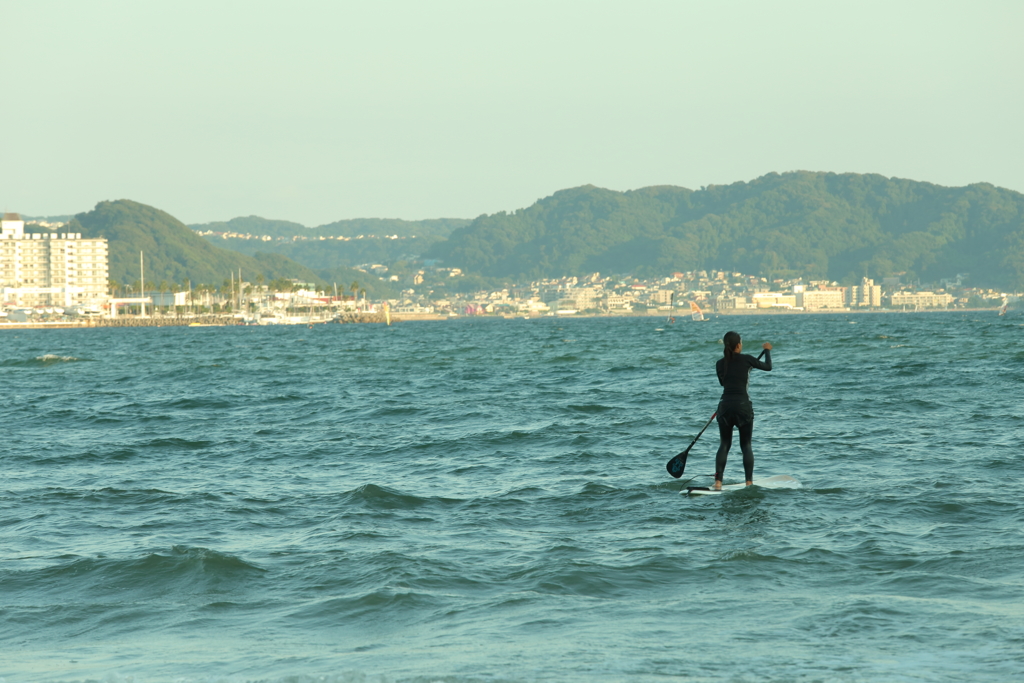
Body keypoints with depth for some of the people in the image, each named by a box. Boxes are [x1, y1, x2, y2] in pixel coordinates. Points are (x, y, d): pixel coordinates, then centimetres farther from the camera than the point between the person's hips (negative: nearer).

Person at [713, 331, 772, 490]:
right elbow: (768, 367, 11)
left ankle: (718, 481, -3)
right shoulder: (746, 359, -4)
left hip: (725, 405, 2)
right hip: (743, 405, -2)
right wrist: (767, 350, 29)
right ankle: (749, 481, 3)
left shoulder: (720, 364, 5)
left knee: (724, 445, 10)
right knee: (746, 445, 9)